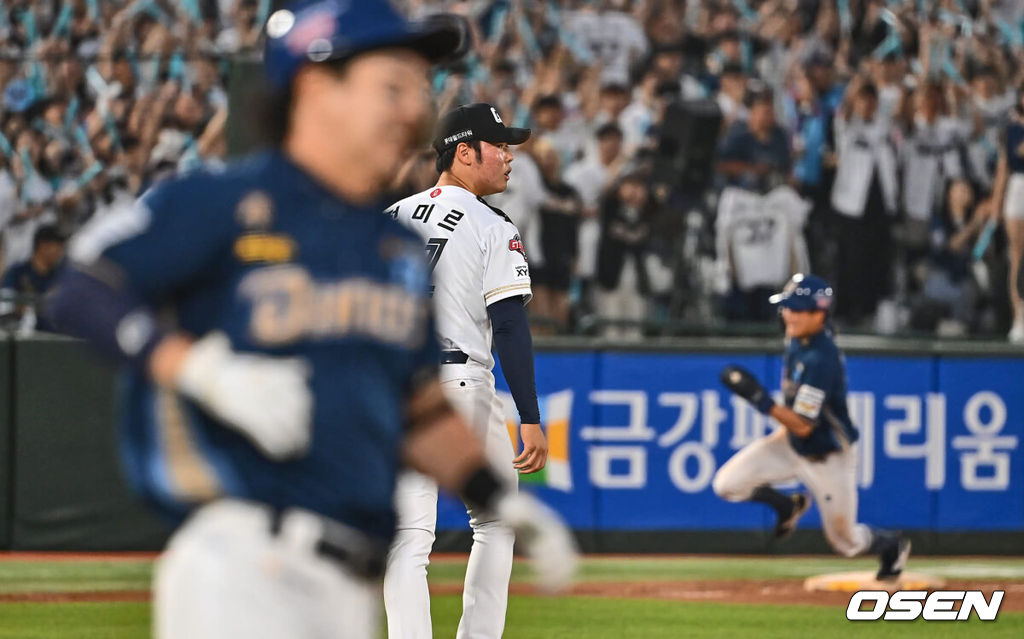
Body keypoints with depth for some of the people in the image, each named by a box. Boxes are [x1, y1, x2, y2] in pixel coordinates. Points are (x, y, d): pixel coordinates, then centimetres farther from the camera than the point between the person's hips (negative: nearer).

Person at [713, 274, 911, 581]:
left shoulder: (821, 360, -35)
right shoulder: (796, 338, -9)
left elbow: (803, 426, -34)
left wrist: (761, 399, -41)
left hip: (828, 458, -7)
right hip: (791, 442, 7)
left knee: (845, 542, 8)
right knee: (726, 484, -9)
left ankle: (891, 545, 42)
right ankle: (788, 507, 20)